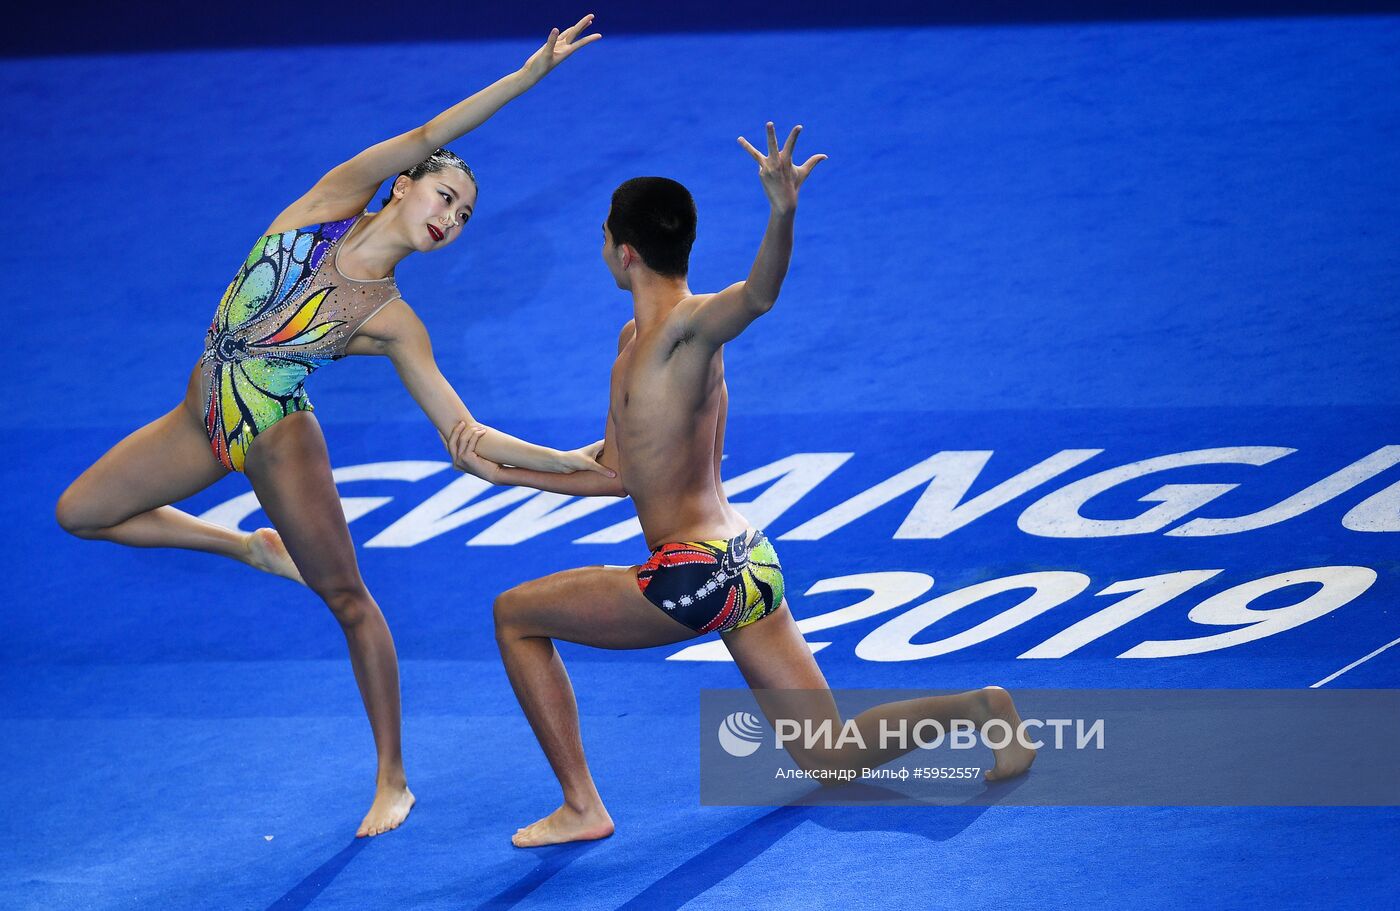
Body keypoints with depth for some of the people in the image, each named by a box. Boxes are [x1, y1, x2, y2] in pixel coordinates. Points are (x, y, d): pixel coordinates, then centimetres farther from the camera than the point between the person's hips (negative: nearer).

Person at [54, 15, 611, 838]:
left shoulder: (392, 323, -13)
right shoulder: (329, 206, -8)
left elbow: (464, 433, -11)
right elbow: (422, 140, -18)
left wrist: (573, 463, -21)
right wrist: (531, 73, -29)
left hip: (279, 443, -4)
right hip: (203, 421, 4)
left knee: (346, 597, 2)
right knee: (82, 513, 10)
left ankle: (393, 780, 13)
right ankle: (251, 548, 28)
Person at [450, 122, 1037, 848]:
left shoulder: (688, 325, -13)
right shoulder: (635, 342, 16)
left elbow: (758, 295, -36)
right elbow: (616, 473, 24)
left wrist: (782, 214, -55)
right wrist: (501, 472, 24)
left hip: (697, 574, -10)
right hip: (744, 564, 10)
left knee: (516, 616, 6)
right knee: (831, 759, 11)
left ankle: (581, 807, 5)